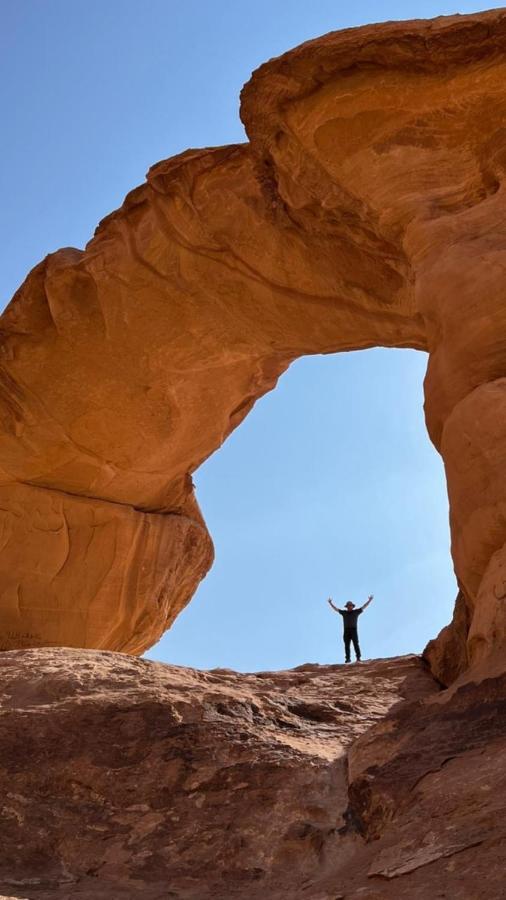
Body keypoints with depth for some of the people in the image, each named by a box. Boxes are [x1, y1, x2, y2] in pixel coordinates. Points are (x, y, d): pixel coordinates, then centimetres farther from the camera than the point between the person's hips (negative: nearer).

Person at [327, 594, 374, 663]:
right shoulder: (344, 612, 15)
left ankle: (358, 658, -11)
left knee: (356, 644, -10)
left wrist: (369, 600, 3)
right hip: (346, 631, 2)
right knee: (347, 645, -1)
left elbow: (364, 607, 8)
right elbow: (336, 609, 20)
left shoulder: (356, 611, 11)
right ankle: (348, 658, 0)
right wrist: (330, 603, 18)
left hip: (354, 630, -2)